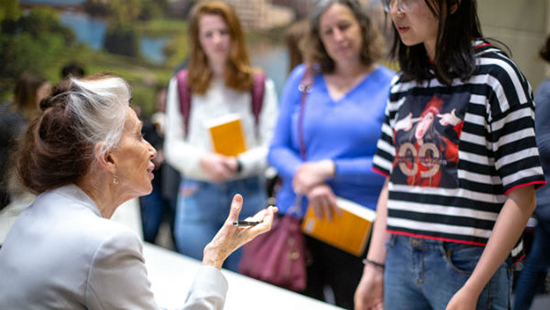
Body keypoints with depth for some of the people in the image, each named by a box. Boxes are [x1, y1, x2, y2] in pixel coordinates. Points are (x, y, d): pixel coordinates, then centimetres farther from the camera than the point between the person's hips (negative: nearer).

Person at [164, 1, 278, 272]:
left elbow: (272, 145, 0)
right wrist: (203, 161, -14)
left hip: (248, 194, 0)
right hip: (198, 196, 1)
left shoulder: (260, 86, 3)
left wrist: (240, 164, -18)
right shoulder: (182, 85, 5)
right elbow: (173, 146, 5)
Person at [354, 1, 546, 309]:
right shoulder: (402, 86, 12)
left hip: (468, 265, -5)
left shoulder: (495, 75, -7)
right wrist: (374, 268, 7)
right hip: (400, 260, 6)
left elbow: (522, 197, -12)